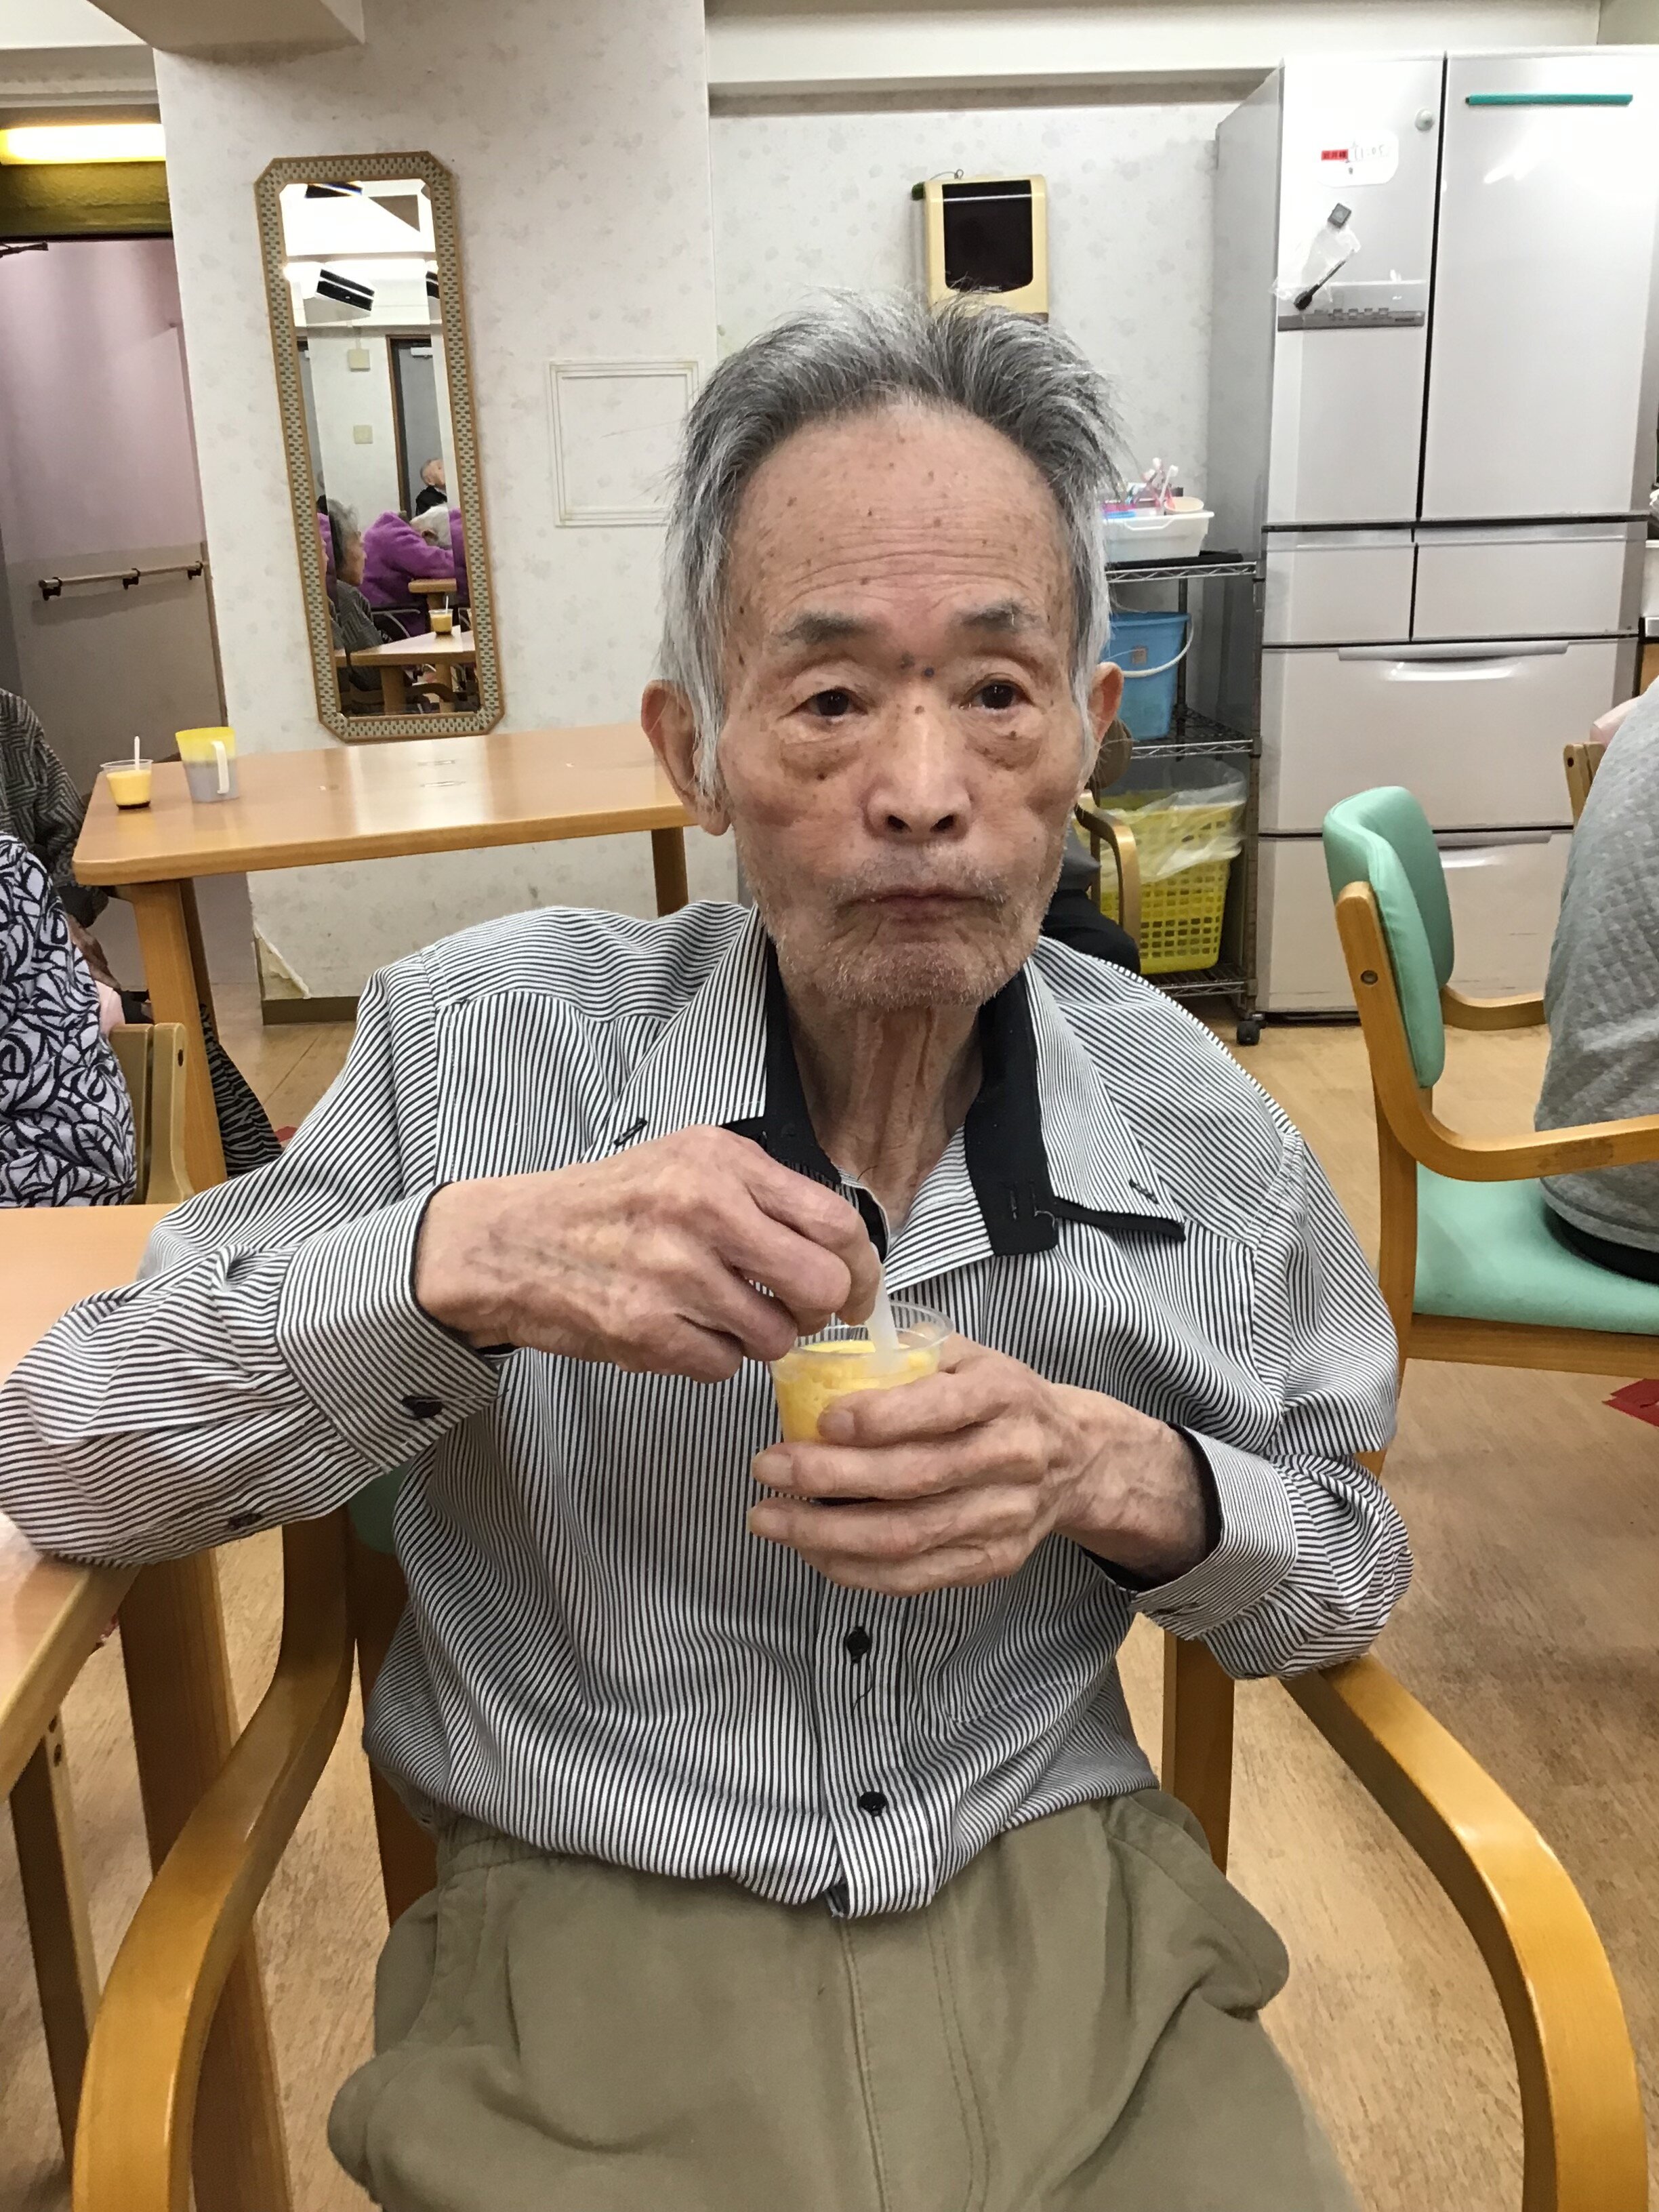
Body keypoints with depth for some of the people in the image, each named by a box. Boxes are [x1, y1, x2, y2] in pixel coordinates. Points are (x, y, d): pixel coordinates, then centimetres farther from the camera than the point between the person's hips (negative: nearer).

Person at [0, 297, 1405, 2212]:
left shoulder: (1198, 1127, -7)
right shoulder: (478, 1045, -13)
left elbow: (1343, 1582, 6)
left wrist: (1127, 1481, -17)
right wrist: (460, 1260, -27)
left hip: (1066, 1909, 3)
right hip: (593, 1948, -1)